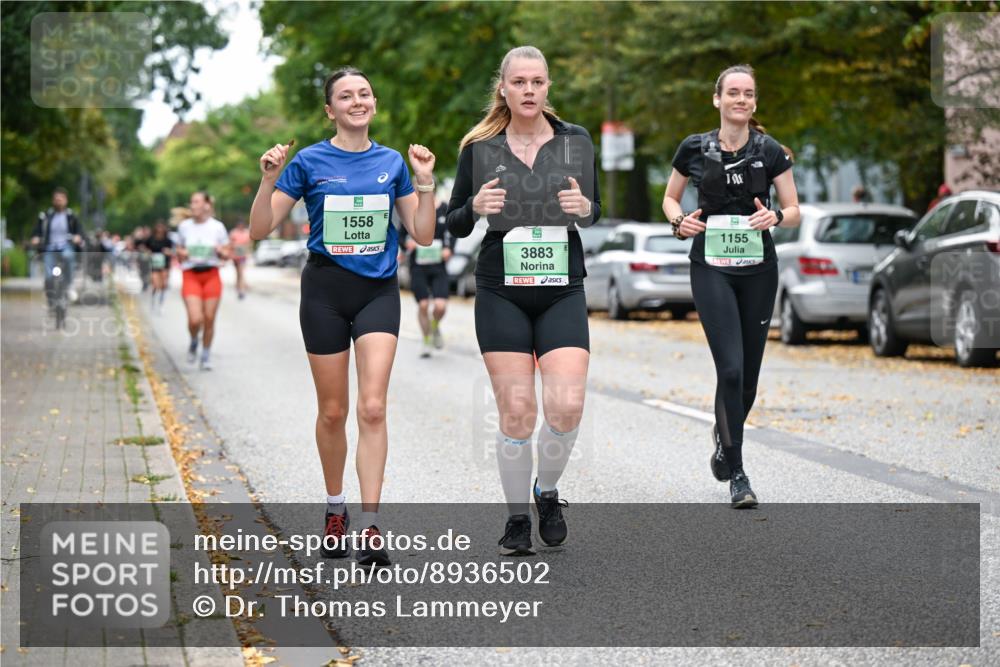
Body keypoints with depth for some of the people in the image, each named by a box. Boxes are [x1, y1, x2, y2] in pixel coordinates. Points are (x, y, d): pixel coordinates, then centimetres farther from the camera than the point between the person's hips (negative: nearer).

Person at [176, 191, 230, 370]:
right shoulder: (184, 226, 5)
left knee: (209, 319, 1)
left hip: (211, 276, 0)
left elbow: (227, 255, 7)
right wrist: (181, 253, -7)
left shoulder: (217, 227, 1)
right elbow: (179, 253, 16)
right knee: (195, 319, -15)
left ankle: (206, 356, 20)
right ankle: (193, 342, 18)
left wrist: (220, 251, -14)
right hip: (190, 276, 0)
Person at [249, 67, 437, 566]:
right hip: (325, 291, -1)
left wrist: (426, 182, -6)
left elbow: (422, 235, 6)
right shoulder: (309, 161, -2)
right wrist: (269, 180, -18)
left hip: (379, 291, 1)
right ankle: (335, 510, 28)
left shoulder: (393, 163, 6)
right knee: (333, 411, 7)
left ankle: (370, 529, -13)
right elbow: (260, 230, -3)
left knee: (372, 407, -12)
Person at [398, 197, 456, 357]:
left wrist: (449, 248, -3)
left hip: (438, 267, 0)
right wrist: (405, 244, -15)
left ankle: (435, 327, 23)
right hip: (418, 267, 0)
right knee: (423, 306, -2)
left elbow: (453, 232, 14)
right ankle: (427, 341, 21)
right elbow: (401, 236, 7)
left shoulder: (444, 209, 1)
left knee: (440, 306, -12)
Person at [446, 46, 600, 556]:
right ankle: (517, 518, 15)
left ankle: (547, 492, 16)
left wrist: (585, 208, -9)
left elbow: (594, 211, 14)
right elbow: (454, 225, 6)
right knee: (516, 413, -2)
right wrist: (476, 207, -15)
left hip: (562, 290, 1)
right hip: (501, 293, -1)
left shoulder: (575, 141, 3)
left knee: (567, 405, -12)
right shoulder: (480, 147, 0)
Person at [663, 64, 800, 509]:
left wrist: (775, 217, -17)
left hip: (758, 270, 2)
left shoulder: (770, 152, 1)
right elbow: (670, 197, 14)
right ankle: (737, 475, -7)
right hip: (711, 269, -2)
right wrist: (679, 221, -7)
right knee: (731, 368, -14)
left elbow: (794, 212, 4)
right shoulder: (695, 149, 1)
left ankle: (724, 434, 40)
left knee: (749, 373, 8)